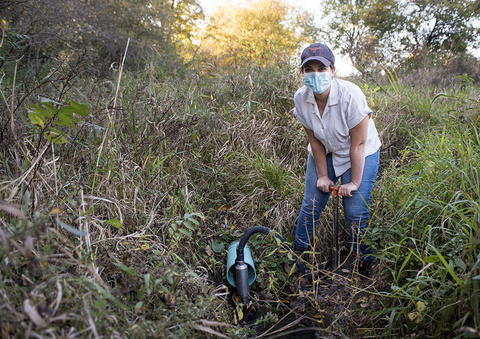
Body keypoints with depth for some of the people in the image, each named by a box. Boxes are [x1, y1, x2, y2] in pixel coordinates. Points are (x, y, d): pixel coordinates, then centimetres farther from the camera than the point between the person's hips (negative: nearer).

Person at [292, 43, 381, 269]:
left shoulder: (350, 95, -30)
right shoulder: (301, 98, -16)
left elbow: (358, 144, -24)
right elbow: (314, 140, -8)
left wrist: (354, 183, -19)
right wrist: (322, 175, -6)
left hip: (361, 155, -4)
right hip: (325, 153, 4)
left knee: (356, 211, -8)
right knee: (311, 203, 4)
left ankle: (363, 263, 13)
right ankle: (298, 250, 24)